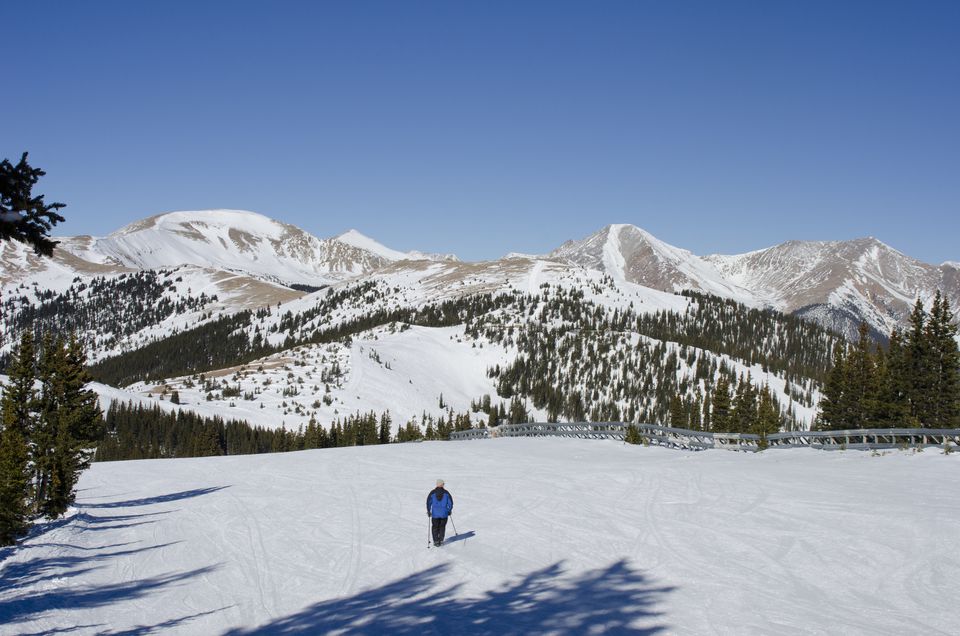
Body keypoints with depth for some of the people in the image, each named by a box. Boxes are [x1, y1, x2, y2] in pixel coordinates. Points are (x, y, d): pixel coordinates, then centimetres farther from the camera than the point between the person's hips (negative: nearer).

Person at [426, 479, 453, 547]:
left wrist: (429, 511, 12)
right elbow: (450, 502, 1)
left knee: (435, 527, 11)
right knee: (442, 527, 14)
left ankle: (436, 541, 6)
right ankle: (441, 540, 12)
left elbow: (428, 502, 0)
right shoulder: (446, 493, -3)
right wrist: (449, 510, 15)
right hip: (444, 514, 0)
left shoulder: (432, 493, -3)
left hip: (435, 514, 0)